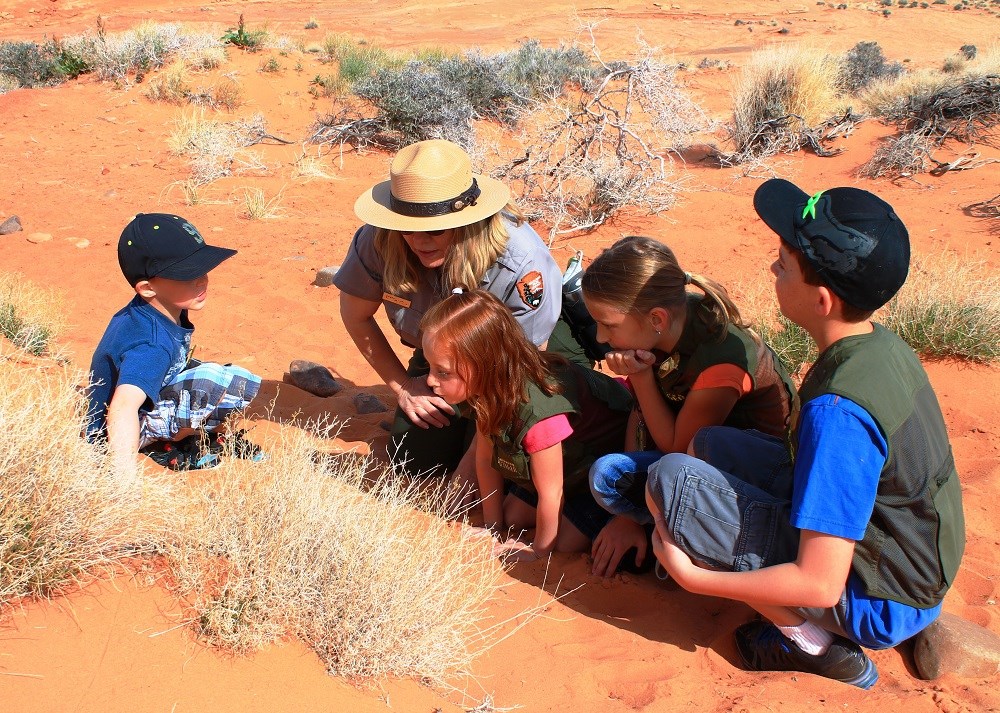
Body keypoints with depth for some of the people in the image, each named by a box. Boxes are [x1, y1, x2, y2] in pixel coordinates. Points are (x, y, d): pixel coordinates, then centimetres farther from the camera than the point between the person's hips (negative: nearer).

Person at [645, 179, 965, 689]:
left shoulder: (839, 410, -31)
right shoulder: (883, 346, -4)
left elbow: (820, 584, -29)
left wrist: (690, 576, -17)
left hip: (878, 604, -8)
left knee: (673, 477, -16)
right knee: (713, 445, 10)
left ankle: (813, 643, -6)